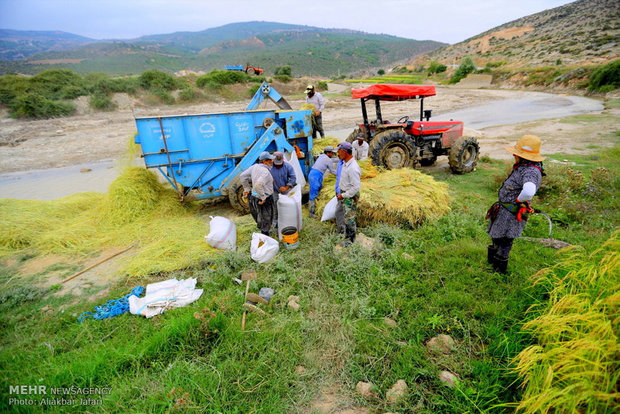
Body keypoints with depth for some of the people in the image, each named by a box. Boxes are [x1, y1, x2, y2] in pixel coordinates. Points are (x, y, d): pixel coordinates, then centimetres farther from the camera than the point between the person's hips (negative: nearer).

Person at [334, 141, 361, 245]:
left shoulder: (353, 168, -28)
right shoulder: (344, 163, 3)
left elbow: (356, 187, -28)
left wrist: (343, 195, -21)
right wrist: (339, 192, 15)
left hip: (350, 196, -10)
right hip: (343, 193, 10)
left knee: (349, 218, 2)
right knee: (339, 212, 23)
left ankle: (350, 239, 20)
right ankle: (342, 232, 42)